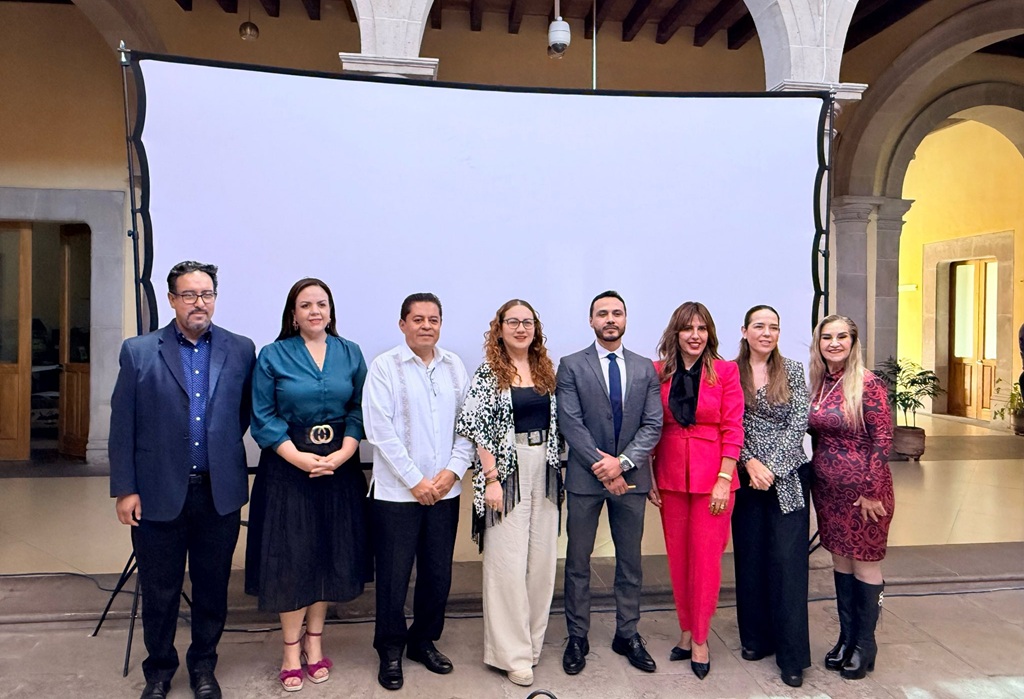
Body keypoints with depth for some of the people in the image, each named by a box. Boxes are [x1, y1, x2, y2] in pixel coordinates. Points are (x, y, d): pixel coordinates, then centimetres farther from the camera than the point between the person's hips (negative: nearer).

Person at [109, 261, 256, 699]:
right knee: (159, 590, 13)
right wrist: (124, 489, -5)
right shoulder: (138, 352, -2)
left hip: (219, 492, 1)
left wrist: (222, 444, 5)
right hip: (159, 493, -1)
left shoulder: (241, 350, 1)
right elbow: (122, 426, -2)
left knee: (212, 586, 13)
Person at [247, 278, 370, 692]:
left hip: (338, 467, 3)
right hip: (287, 467, -2)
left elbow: (359, 410, 3)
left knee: (330, 552, 9)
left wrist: (342, 454, -11)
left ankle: (314, 641, 26)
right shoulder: (273, 356, -1)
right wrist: (299, 457, -14)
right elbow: (263, 417, -5)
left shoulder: (350, 354, 5)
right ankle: (292, 649, 18)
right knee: (290, 557, 2)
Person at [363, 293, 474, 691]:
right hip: (398, 492, -4)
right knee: (394, 576, 6)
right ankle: (390, 651, 25)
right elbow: (380, 430, -11)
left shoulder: (454, 367, 7)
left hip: (445, 490, 4)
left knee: (438, 574, 12)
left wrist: (453, 470, -6)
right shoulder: (385, 366, -5)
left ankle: (424, 641, 32)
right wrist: (415, 481, -12)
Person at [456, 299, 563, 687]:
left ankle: (532, 640, 28)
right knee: (508, 562, -1)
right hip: (507, 471, -5)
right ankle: (512, 652, 12)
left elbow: (557, 422, 14)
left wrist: (558, 471, 8)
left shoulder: (546, 371, 10)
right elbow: (474, 425, -11)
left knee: (542, 560, 10)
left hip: (544, 472, 5)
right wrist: (491, 478, -15)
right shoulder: (488, 373, -5)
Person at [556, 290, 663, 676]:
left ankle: (627, 635, 27)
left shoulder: (645, 368, 7)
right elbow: (571, 424, -8)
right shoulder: (572, 366, -1)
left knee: (630, 561, 13)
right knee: (578, 561, 7)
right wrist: (602, 468, -13)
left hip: (631, 475, 3)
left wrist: (622, 462, -13)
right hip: (585, 477, -2)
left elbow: (653, 425, 0)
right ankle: (577, 638, 21)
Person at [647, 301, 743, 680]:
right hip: (670, 475, 2)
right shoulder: (658, 372, 2)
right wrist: (649, 477, 2)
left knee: (706, 558, 4)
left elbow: (732, 430, -5)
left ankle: (700, 640, 19)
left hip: (712, 475, -2)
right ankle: (686, 630, 28)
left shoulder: (725, 371, -3)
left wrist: (724, 480, -10)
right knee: (677, 557, 11)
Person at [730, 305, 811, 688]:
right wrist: (750, 462, -14)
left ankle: (792, 654, 7)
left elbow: (799, 423, -4)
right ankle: (755, 638, 25)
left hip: (787, 476, -1)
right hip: (746, 476, 1)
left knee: (788, 559, -1)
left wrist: (771, 465, -12)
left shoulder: (793, 370, 2)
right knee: (750, 555, 9)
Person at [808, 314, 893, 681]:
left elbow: (883, 440, -14)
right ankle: (846, 636, 30)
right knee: (840, 559, 16)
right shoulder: (817, 383, 4)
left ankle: (865, 645, 23)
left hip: (863, 490, -6)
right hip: (827, 489, 6)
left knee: (865, 562, 8)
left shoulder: (867, 384, -14)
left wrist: (871, 492, -15)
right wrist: (817, 477, 9)